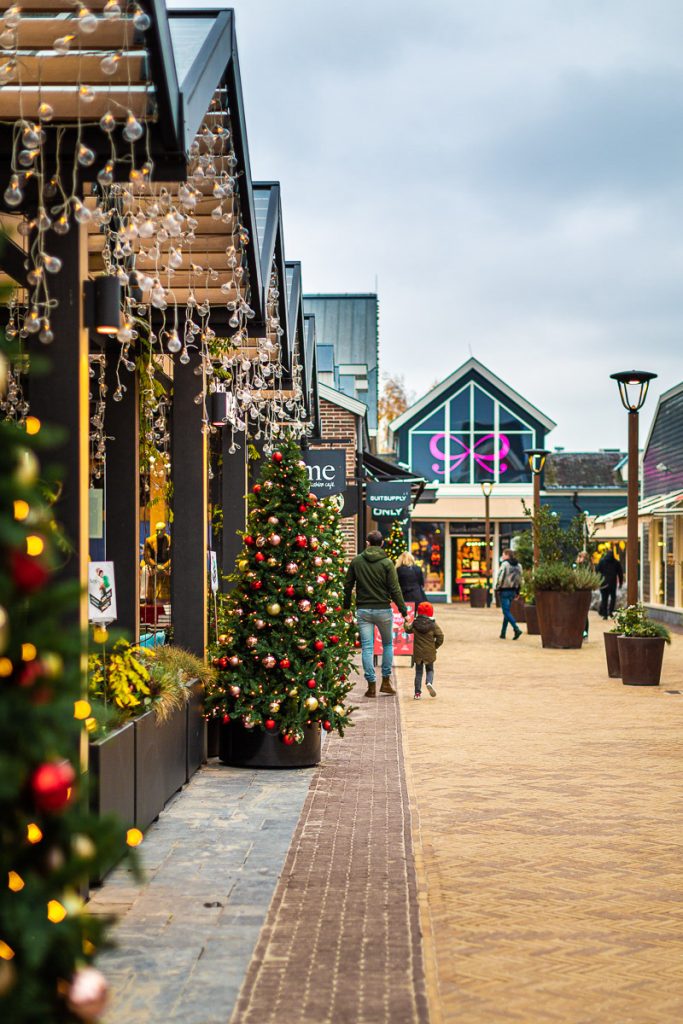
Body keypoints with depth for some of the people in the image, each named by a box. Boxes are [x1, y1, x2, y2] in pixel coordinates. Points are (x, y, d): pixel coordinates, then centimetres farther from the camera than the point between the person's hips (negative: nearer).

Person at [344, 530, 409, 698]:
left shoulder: (356, 561, 1)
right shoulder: (387, 563, -8)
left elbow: (348, 585, 6)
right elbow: (394, 589, -9)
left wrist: (346, 605, 18)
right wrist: (403, 609, -2)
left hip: (363, 610, 1)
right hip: (383, 610, -1)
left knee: (367, 647, 3)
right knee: (388, 644, 17)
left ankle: (371, 685, 1)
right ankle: (386, 682, 14)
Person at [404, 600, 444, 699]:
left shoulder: (414, 623, -5)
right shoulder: (433, 624, -8)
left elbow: (407, 629, 12)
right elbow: (440, 636, -8)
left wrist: (406, 624, 33)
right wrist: (435, 646, 6)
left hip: (417, 652, 1)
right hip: (429, 653, -1)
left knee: (418, 672, 12)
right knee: (430, 669, 16)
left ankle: (417, 692, 6)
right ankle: (429, 682, -15)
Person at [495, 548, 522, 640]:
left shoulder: (505, 564, -11)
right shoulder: (518, 565, 10)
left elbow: (500, 577, -15)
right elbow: (520, 579, 13)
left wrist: (497, 588, -2)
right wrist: (517, 592, 17)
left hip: (505, 590, -7)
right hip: (513, 591, 7)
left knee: (506, 611, -7)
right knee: (507, 611, 13)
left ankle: (517, 629, -22)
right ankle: (503, 633, 14)